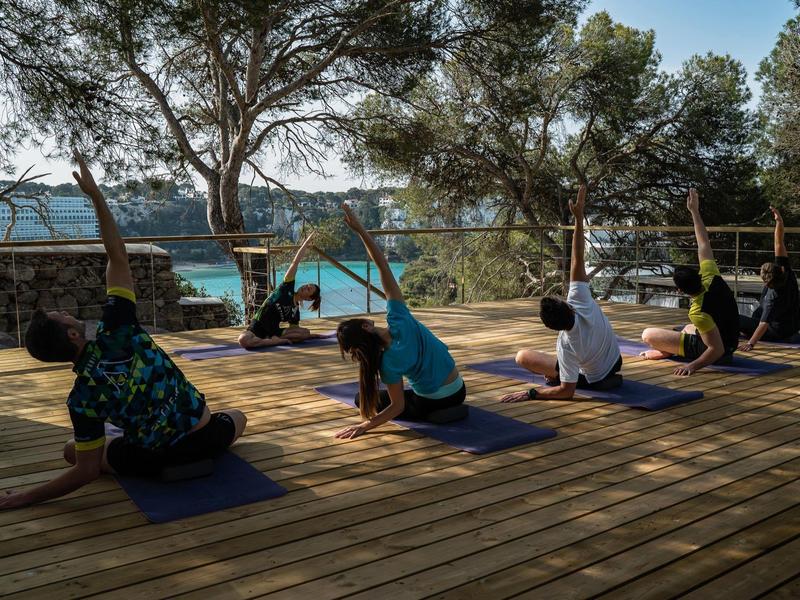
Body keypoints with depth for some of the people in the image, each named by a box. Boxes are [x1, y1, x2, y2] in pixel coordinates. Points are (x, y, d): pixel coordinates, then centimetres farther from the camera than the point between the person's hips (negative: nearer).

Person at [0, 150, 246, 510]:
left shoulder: (82, 397, -18)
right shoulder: (117, 331, -18)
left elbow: (88, 470, -15)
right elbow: (118, 254, -14)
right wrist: (95, 194, -14)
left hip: (151, 460, -1)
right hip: (203, 438, 1)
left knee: (71, 451, 24)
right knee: (237, 419, 36)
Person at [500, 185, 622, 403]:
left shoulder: (568, 346, -41)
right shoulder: (580, 302, -34)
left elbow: (567, 391, -34)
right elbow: (578, 260, -35)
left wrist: (530, 394, -33)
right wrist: (579, 217, -35)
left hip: (592, 379, -4)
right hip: (615, 361, 5)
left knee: (522, 356, -5)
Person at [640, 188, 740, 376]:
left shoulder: (698, 312, -36)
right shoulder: (711, 278, -16)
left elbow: (717, 350, -34)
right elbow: (704, 244, -5)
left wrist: (693, 366, -34)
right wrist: (694, 211, 0)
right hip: (731, 343, 9)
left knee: (648, 334, -9)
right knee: (689, 328, 42)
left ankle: (667, 351, 15)